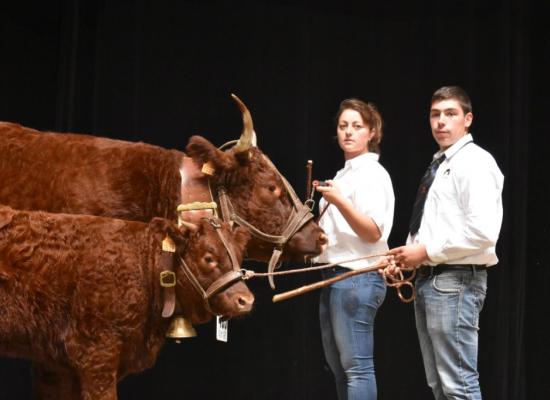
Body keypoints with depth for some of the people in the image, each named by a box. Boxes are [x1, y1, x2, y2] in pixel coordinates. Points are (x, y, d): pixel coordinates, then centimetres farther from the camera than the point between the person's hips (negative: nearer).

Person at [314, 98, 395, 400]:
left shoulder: (371, 174, -9)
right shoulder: (345, 174, 18)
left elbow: (372, 232, -19)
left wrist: (338, 201, -28)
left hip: (357, 277, -10)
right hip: (335, 274, 10)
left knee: (356, 366, -12)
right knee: (339, 366, 13)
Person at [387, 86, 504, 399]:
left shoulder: (475, 162, -11)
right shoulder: (439, 165, 18)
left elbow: (483, 232, -22)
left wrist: (427, 251, -16)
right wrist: (409, 256, 9)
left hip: (455, 282, -10)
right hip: (429, 279, 10)